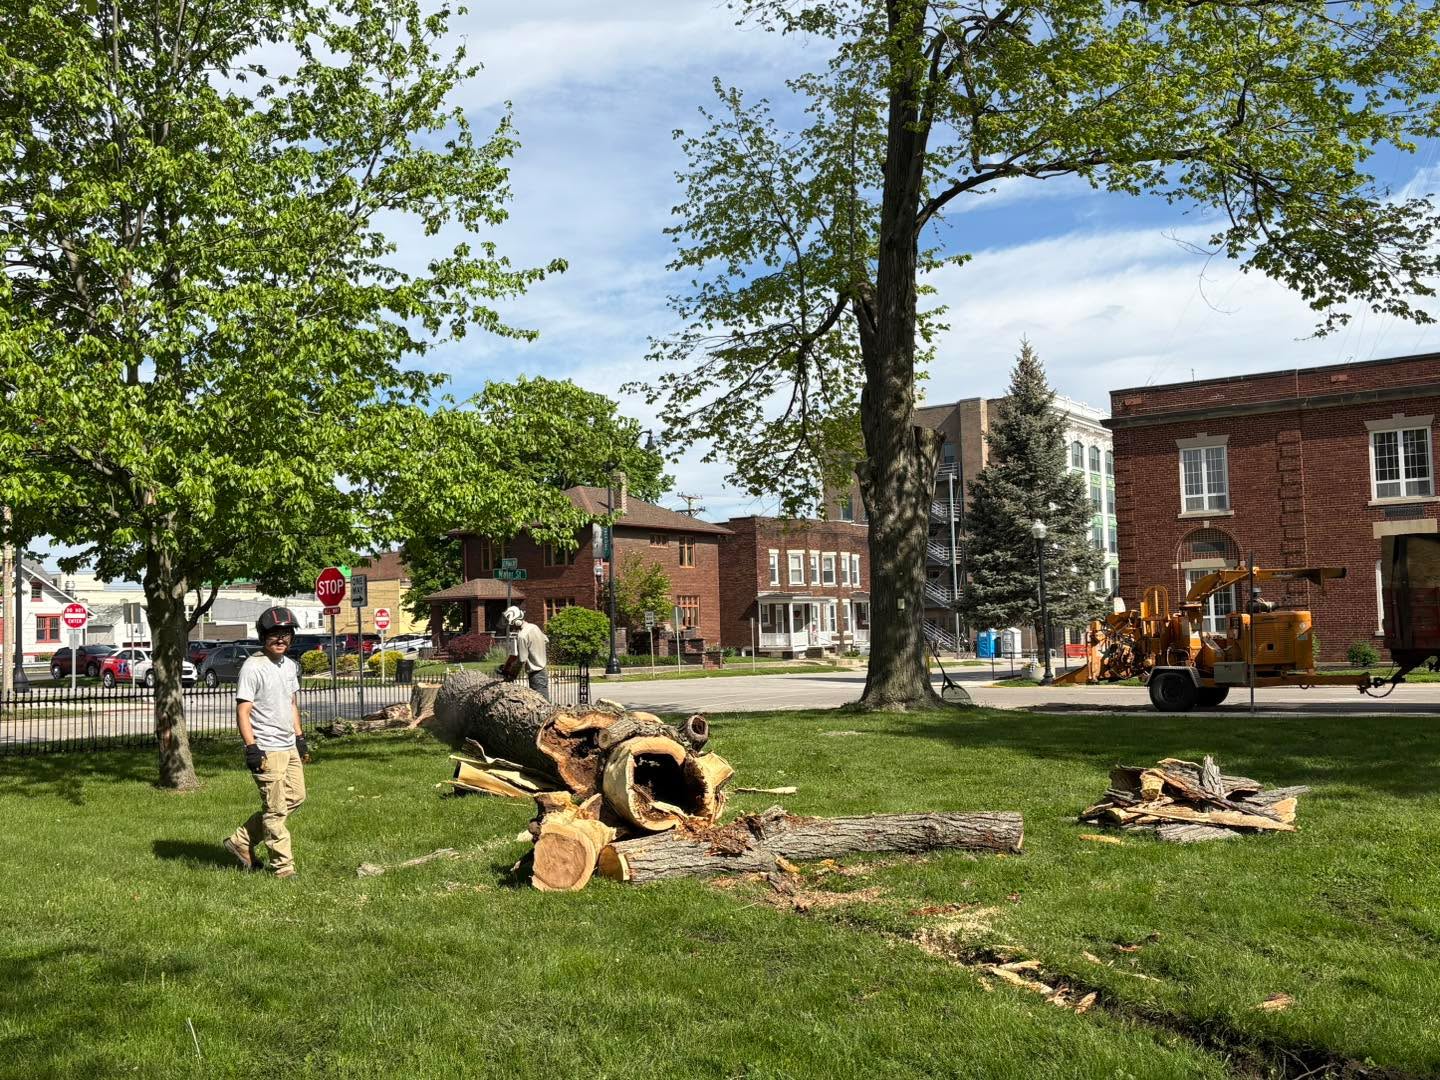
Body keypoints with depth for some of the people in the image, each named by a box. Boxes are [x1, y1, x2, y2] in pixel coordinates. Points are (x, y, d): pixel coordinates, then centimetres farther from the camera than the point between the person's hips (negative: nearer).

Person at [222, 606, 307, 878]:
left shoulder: (290, 665, 12)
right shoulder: (252, 667, -13)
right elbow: (242, 712, -16)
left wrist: (300, 738, 20)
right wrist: (251, 748, -21)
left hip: (289, 746, 9)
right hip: (266, 750, -9)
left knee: (296, 797, 14)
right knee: (276, 809, -3)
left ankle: (242, 841, 22)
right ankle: (283, 866, 5)